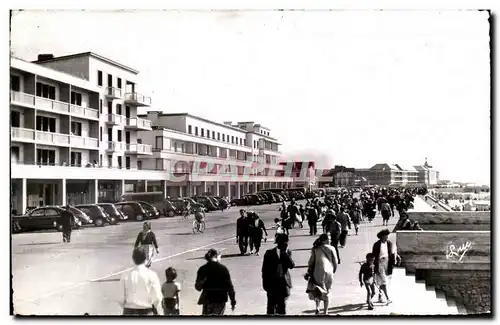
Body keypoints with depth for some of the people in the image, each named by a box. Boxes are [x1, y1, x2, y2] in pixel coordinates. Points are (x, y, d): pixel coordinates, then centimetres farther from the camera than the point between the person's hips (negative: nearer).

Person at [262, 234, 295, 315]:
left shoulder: (288, 252, 3)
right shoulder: (270, 253, -6)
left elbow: (292, 265, -11)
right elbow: (265, 269, -3)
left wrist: (285, 253, -18)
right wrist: (265, 284, -4)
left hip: (283, 282, 2)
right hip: (272, 283, -2)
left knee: (282, 305, 9)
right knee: (271, 305, 4)